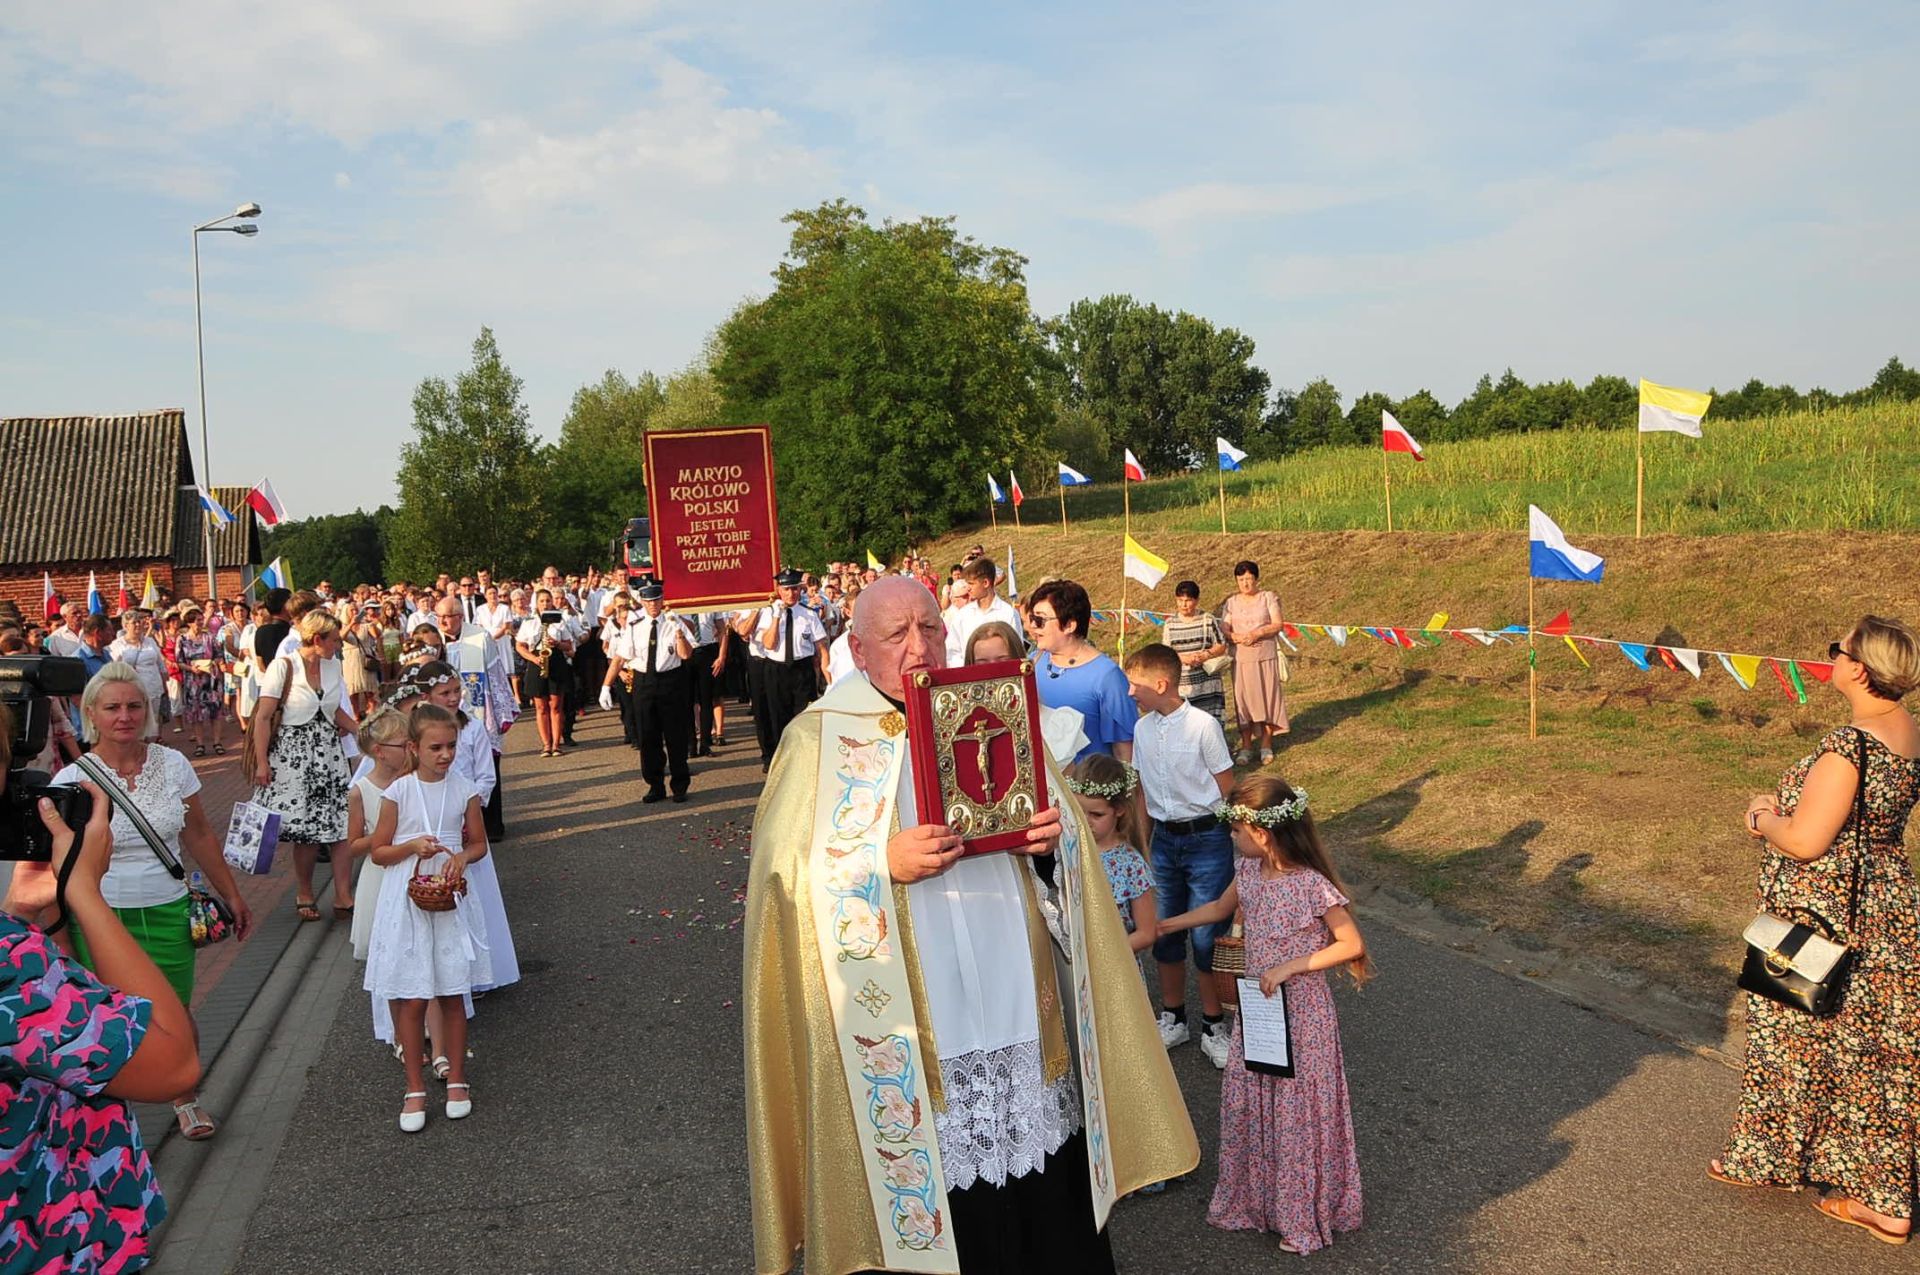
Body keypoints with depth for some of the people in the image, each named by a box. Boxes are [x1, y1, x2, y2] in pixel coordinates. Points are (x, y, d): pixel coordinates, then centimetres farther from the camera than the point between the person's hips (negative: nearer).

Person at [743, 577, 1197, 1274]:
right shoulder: (819, 737, -3)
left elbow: (1060, 819, 15)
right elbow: (785, 872, -9)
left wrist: (1055, 833, -7)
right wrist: (884, 863, -22)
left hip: (1019, 1002, 4)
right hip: (901, 1023, -3)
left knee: (1043, 1195, 12)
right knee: (927, 1187, 6)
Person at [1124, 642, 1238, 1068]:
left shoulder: (1203, 726, -14)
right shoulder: (1142, 729, 3)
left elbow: (1228, 791, -8)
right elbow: (1142, 791, 10)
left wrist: (1240, 844, -6)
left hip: (1207, 837, -5)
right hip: (1164, 837, 5)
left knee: (1207, 937, 0)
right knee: (1164, 932, 13)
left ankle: (1213, 1026, 18)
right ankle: (1172, 1018, 31)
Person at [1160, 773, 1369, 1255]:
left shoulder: (1312, 886, -23)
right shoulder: (1248, 871, -2)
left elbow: (1352, 944, -16)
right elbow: (1221, 908, 17)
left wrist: (1292, 966, -23)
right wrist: (1164, 925, 19)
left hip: (1301, 1012, -7)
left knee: (1298, 1110, 6)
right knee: (1245, 1103, 15)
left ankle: (1303, 1214, 25)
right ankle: (1254, 1198, 35)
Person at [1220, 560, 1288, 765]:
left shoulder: (1268, 597, 3)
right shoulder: (1231, 603, 8)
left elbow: (1277, 625, -5)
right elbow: (1224, 631, 2)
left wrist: (1257, 633, -19)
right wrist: (1238, 638, -19)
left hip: (1266, 658, -1)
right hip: (1241, 661, 1)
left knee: (1267, 699, 2)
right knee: (1243, 701, 2)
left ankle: (1266, 747, 12)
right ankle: (1246, 747, 9)